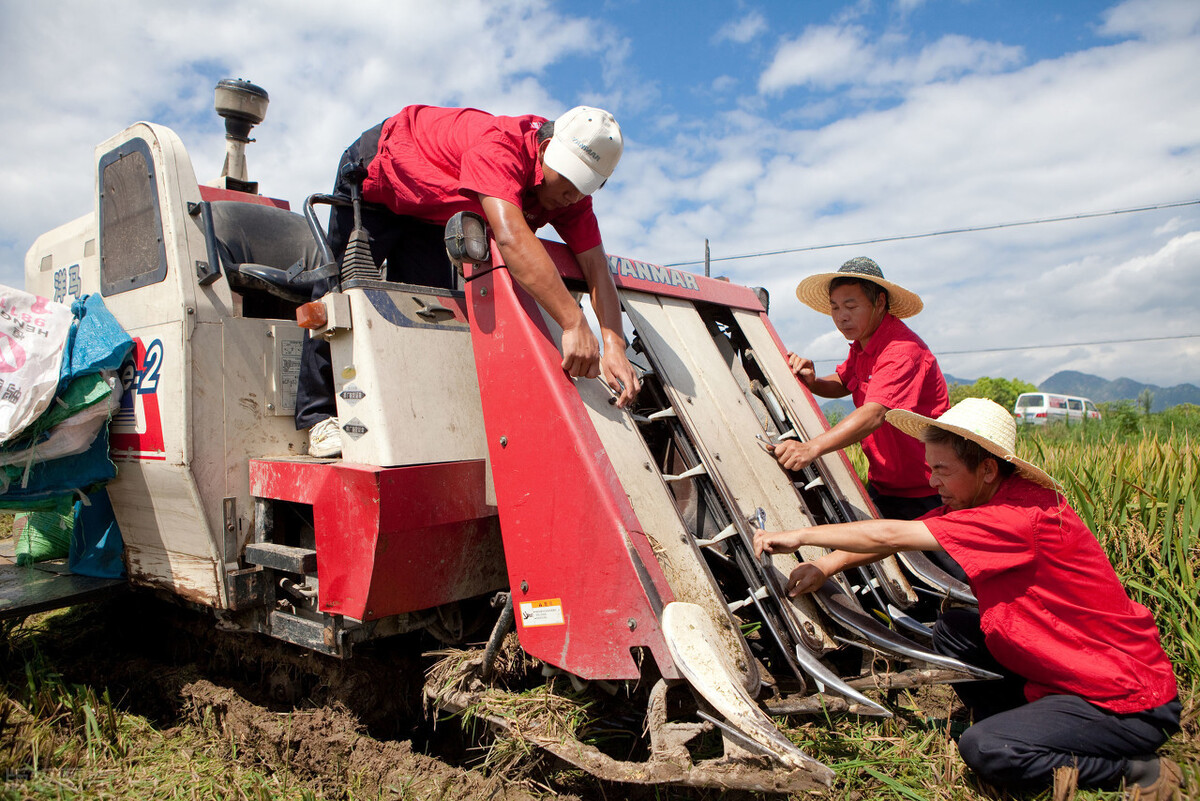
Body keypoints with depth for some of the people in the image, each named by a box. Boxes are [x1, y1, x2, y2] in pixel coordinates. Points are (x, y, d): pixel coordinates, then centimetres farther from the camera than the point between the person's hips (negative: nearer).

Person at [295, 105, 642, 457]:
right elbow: (510, 236, -57)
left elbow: (597, 267, -26)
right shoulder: (498, 146, -42)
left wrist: (614, 346, -41)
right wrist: (574, 323, -62)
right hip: (376, 169, -6)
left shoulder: (570, 189, -20)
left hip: (430, 211, 6)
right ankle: (320, 417, -1)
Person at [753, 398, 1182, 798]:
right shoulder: (980, 500, -2)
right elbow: (894, 535, 1)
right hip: (1064, 668, 9)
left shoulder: (1026, 516, -29)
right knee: (952, 628, 4)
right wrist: (826, 565, -10)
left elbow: (891, 536, -29)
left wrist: (799, 535, -21)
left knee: (983, 747, -21)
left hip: (1132, 700, -9)